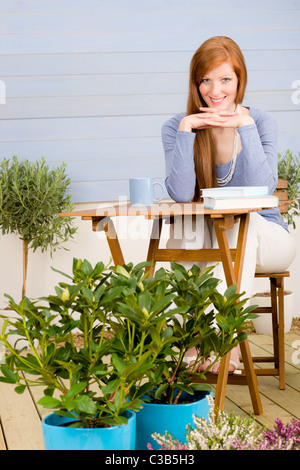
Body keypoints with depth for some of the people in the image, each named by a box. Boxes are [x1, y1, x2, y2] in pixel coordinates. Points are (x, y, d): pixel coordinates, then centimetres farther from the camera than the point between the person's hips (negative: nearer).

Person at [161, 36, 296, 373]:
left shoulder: (260, 122, -5)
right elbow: (180, 194, -19)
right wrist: (186, 130, -23)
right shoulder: (177, 127, -4)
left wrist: (245, 126, -23)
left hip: (262, 238, -1)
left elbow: (262, 189, -21)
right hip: (200, 245, 1)